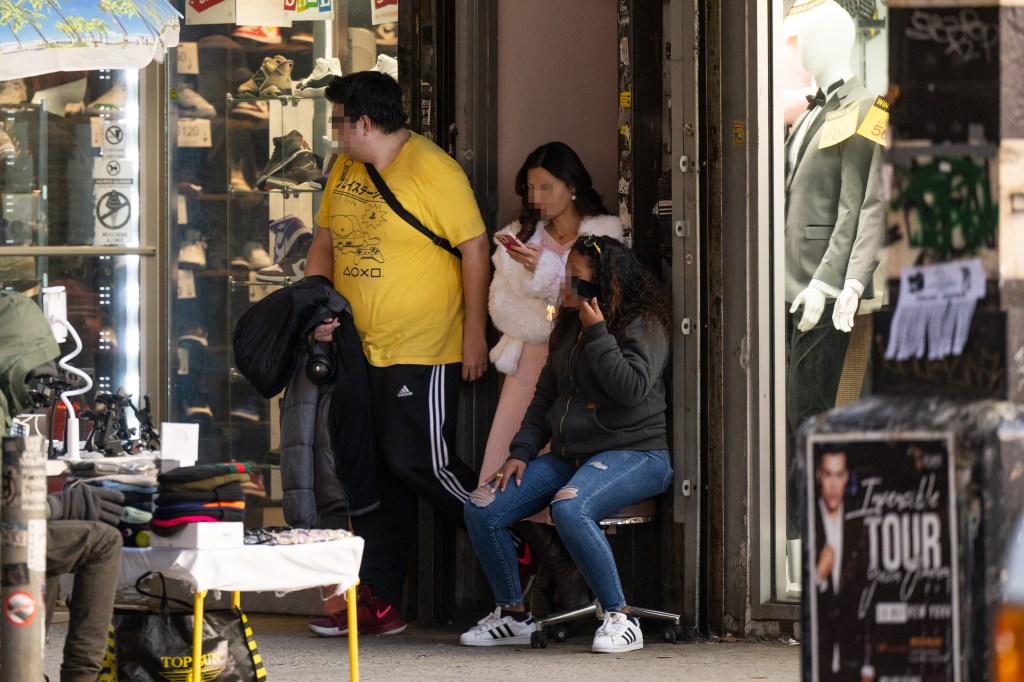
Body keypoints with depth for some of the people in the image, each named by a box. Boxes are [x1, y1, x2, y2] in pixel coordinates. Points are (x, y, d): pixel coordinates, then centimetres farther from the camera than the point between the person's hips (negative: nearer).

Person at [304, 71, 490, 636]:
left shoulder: (432, 171, -13)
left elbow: (475, 248, -13)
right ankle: (380, 604, 13)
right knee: (374, 472, 8)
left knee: (419, 463, -10)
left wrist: (475, 333, -13)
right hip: (362, 351, 8)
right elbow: (325, 240, 20)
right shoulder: (344, 169, 11)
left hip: (423, 353, -8)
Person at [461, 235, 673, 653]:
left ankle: (620, 619, -30)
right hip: (569, 456, 8)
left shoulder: (643, 325, -7)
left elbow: (631, 389, -22)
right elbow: (545, 396, 21)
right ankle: (513, 616, 6)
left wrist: (597, 333, -17)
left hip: (633, 453, -8)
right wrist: (521, 453, 9)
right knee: (481, 509, -8)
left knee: (569, 507, -39)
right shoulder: (567, 328, 17)